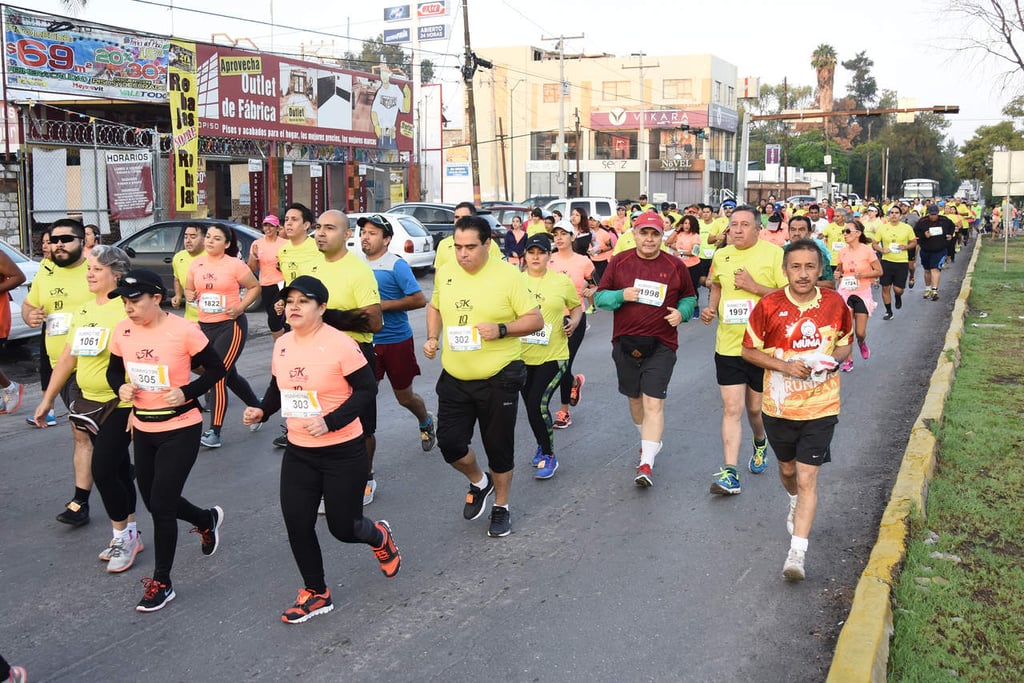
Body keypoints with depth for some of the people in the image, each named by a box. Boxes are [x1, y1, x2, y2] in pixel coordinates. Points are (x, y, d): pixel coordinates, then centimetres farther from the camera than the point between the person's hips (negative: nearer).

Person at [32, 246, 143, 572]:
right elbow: (67, 357, 16)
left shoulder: (128, 310, -14)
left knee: (103, 470, -7)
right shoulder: (82, 311, 10)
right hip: (90, 402, 7)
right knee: (118, 469, 15)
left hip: (121, 404, -7)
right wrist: (47, 399, 17)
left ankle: (122, 536, 11)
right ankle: (130, 535, 27)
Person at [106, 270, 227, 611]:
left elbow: (216, 368, -8)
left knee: (161, 506, -4)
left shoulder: (184, 331, -18)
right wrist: (121, 387, -10)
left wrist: (187, 393, -22)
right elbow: (114, 370, 12)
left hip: (180, 430, -6)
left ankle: (161, 583, 13)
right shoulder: (122, 331, -3)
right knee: (154, 501, 17)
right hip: (143, 430, 6)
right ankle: (207, 519, 47)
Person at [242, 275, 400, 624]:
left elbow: (366, 388, -16)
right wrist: (261, 411, -4)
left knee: (343, 528, 4)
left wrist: (331, 422, -25)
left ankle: (380, 537, 41)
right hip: (298, 452, 5)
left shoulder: (340, 344, -17)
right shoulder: (282, 345, 2)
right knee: (297, 525, 2)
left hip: (343, 452, -5)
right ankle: (316, 594, 24)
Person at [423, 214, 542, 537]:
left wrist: (501, 330, -24)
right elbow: (435, 307, 21)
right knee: (449, 442, 1)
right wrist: (432, 338, 4)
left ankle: (501, 507, 32)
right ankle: (479, 482, 34)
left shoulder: (508, 275, -11)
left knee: (499, 447, 8)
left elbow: (536, 319, -9)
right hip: (454, 378, 4)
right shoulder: (444, 274, 2)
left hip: (498, 379, -4)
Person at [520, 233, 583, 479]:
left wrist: (574, 321, -7)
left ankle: (549, 456, 6)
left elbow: (576, 306, 13)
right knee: (530, 405, 15)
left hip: (552, 356, -3)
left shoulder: (562, 281, -2)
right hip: (522, 357, 3)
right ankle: (542, 445, 41)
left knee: (538, 405, -14)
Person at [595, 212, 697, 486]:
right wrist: (621, 295, -15)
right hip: (625, 343, 3)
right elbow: (600, 296, 4)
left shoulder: (675, 266, 2)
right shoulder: (619, 262, 2)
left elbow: (689, 297, 14)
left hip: (661, 345, -2)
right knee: (635, 398, 18)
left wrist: (682, 312, -7)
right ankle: (649, 440, 44)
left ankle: (647, 464, -10)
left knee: (654, 403, -11)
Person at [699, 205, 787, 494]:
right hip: (728, 346, 3)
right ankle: (730, 473, -2)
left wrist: (755, 287, -20)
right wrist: (711, 307, 7)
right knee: (731, 409, -3)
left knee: (755, 407, 12)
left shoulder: (773, 253, -8)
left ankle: (760, 443, 45)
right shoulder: (721, 256, 6)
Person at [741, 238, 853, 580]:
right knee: (787, 468, 22)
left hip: (820, 407, -1)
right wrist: (785, 366, -19)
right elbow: (749, 351, -4)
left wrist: (832, 359, -14)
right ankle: (796, 503, 55)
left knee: (807, 478, -8)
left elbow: (845, 344, 9)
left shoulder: (835, 304, -7)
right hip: (779, 406, 1)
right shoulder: (768, 306, -11)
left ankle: (797, 553, -6)